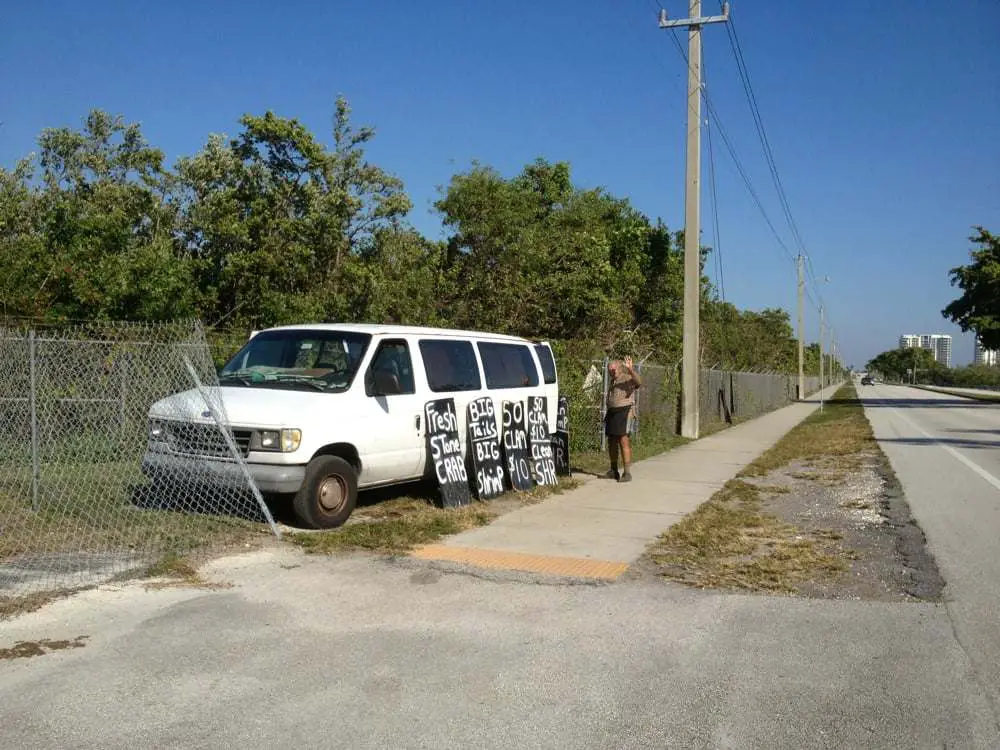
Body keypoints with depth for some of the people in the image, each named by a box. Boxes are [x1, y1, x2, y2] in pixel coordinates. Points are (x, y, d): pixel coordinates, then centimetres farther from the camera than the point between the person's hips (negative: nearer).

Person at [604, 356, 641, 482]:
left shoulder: (628, 379, -7)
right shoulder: (612, 381, 18)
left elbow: (638, 382, -31)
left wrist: (630, 369, -45)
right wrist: (607, 415, 24)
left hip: (624, 411, -8)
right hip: (612, 412, 8)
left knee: (623, 441, -14)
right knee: (612, 442, 11)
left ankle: (627, 473, -14)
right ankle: (614, 472, 22)